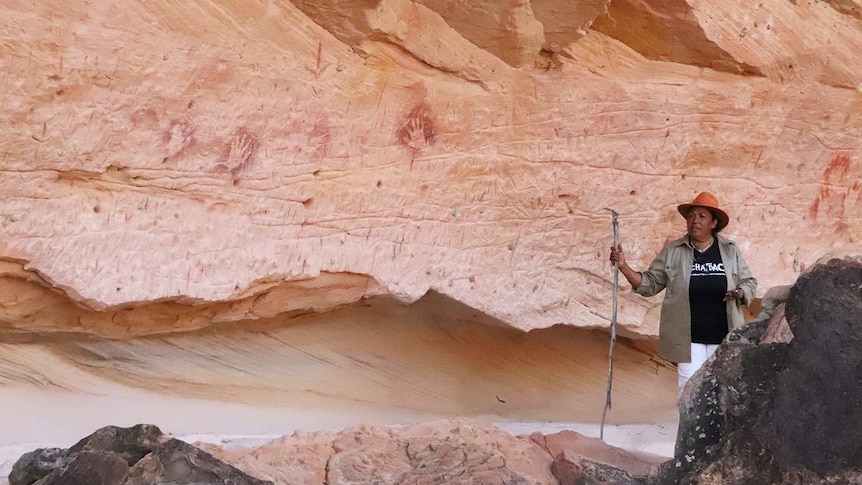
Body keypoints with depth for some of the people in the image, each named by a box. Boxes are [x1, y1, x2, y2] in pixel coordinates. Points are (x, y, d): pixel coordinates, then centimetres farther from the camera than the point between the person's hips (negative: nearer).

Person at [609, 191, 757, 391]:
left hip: (723, 336, 2)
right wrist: (623, 267, -12)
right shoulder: (672, 251, 1)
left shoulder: (730, 250, 5)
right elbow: (650, 284, 2)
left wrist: (740, 293, -11)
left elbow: (749, 282, 12)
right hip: (688, 337, -2)